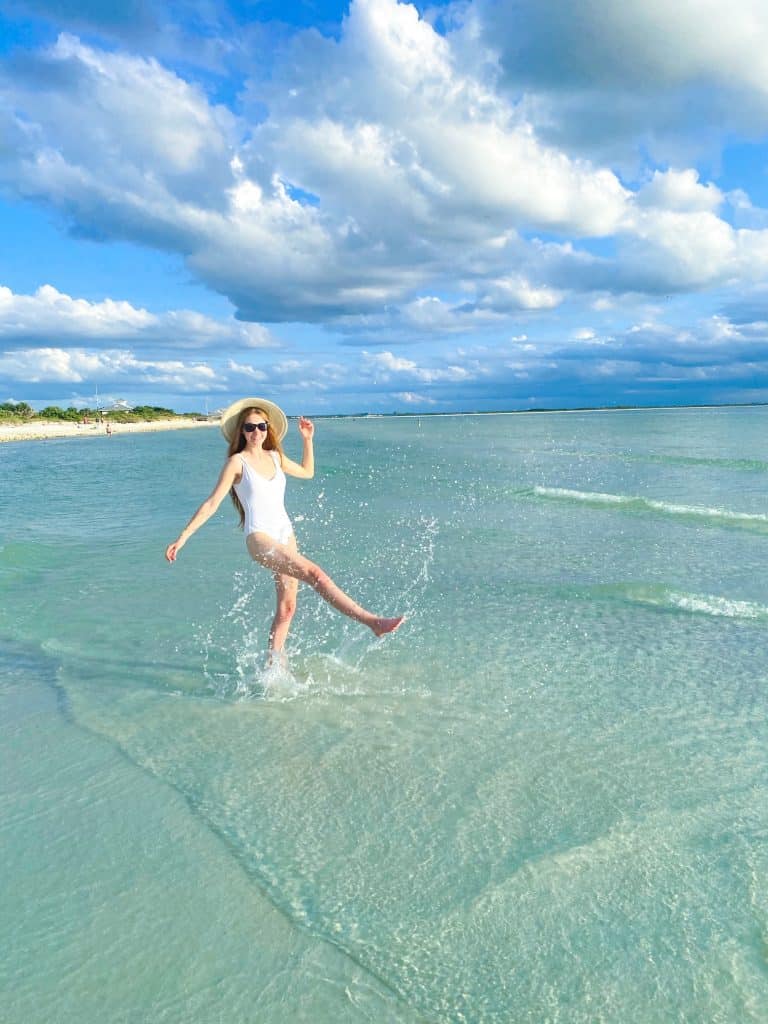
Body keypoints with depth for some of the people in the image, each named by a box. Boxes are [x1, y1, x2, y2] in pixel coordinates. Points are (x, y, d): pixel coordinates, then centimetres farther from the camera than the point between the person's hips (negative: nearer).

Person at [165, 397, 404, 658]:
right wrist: (183, 537, -7)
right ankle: (371, 621, -31)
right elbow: (212, 503, -3)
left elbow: (307, 472, 31)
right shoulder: (237, 462, -3)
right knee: (314, 573, -26)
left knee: (287, 606, 8)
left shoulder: (275, 457, 13)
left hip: (286, 535, 7)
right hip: (259, 537, -7)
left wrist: (308, 439, 22)